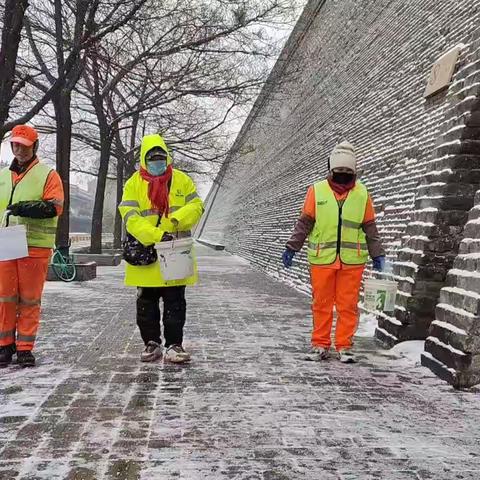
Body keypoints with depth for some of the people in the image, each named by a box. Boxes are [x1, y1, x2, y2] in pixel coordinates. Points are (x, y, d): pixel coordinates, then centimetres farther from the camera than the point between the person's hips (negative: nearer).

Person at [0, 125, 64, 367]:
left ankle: (24, 348, 10)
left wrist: (27, 208, -23)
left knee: (29, 299, 0)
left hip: (35, 246, -4)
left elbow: (54, 207, -9)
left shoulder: (48, 175, 2)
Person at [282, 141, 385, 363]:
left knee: (348, 305, 4)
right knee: (321, 303, 7)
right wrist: (292, 247, 2)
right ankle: (320, 345, 18)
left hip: (352, 260, 1)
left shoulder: (362, 193, 6)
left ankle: (344, 346, 16)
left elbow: (370, 227, 11)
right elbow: (304, 223, 6)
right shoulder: (317, 190, 3)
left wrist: (377, 254, 10)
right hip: (322, 258, 0)